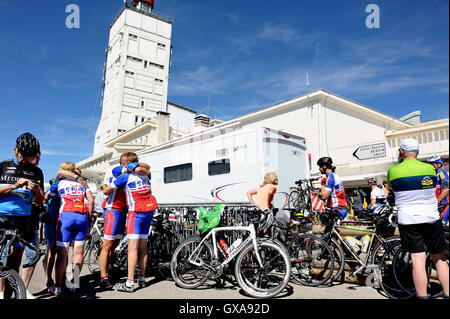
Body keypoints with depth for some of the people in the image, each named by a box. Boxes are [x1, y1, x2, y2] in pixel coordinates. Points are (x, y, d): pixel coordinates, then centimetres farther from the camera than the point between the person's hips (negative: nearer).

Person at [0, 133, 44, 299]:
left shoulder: (36, 172, 12)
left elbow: (40, 202, 12)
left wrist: (37, 190, -8)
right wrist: (15, 186, -12)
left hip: (23, 218, 1)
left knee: (16, 257, 4)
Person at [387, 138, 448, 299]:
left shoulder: (393, 171, -6)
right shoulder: (430, 168, 2)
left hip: (408, 220, -2)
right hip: (432, 219, 2)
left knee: (418, 260, 0)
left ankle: (422, 295, 2)